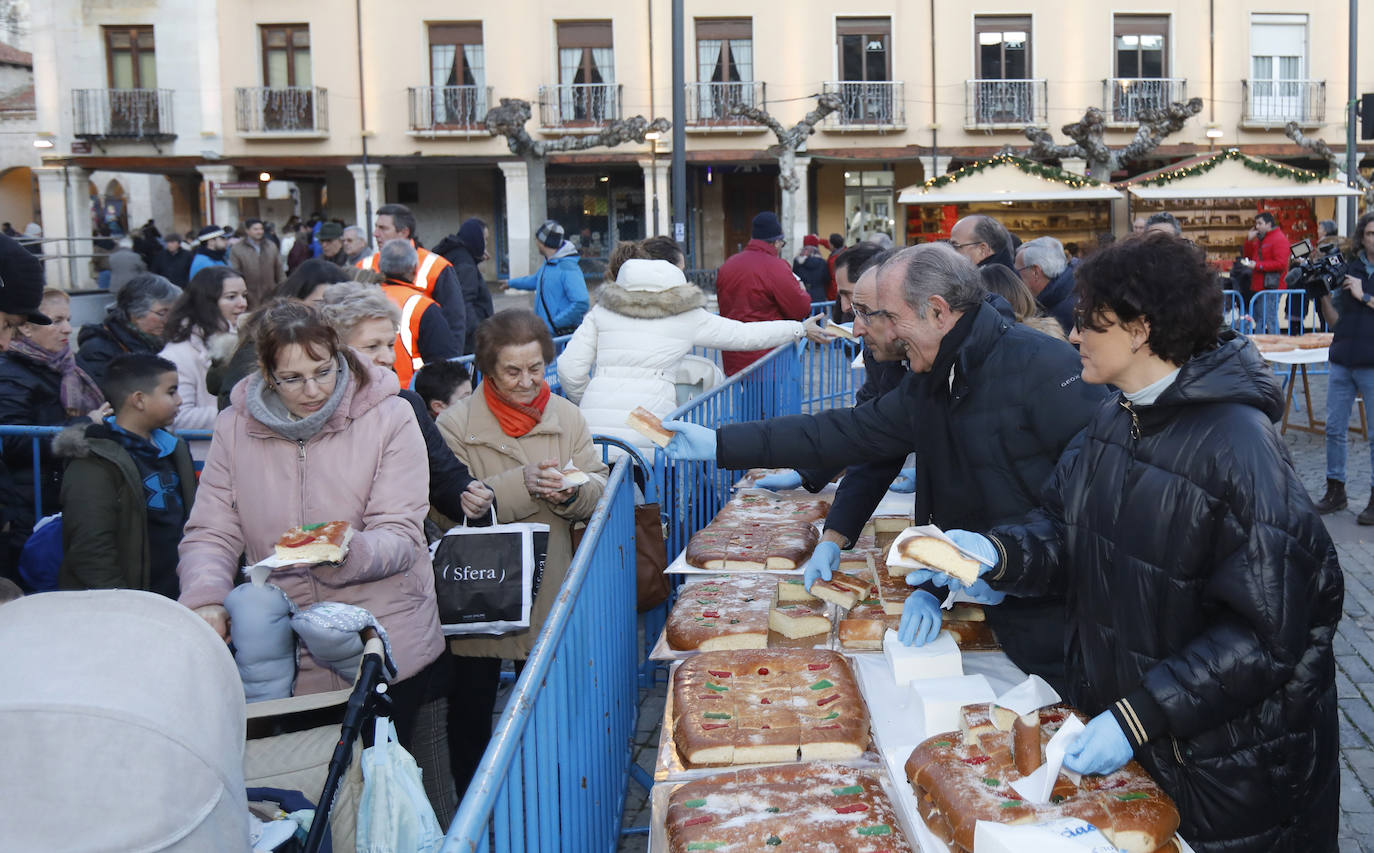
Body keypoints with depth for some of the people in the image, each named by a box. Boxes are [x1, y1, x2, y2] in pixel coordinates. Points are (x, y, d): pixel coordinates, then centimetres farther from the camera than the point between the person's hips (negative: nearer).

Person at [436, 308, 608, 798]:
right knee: (470, 709, 9)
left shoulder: (566, 417, 4)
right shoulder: (455, 425, -8)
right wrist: (520, 485, -26)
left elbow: (598, 490, 2)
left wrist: (570, 492, -20)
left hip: (548, 589, 3)